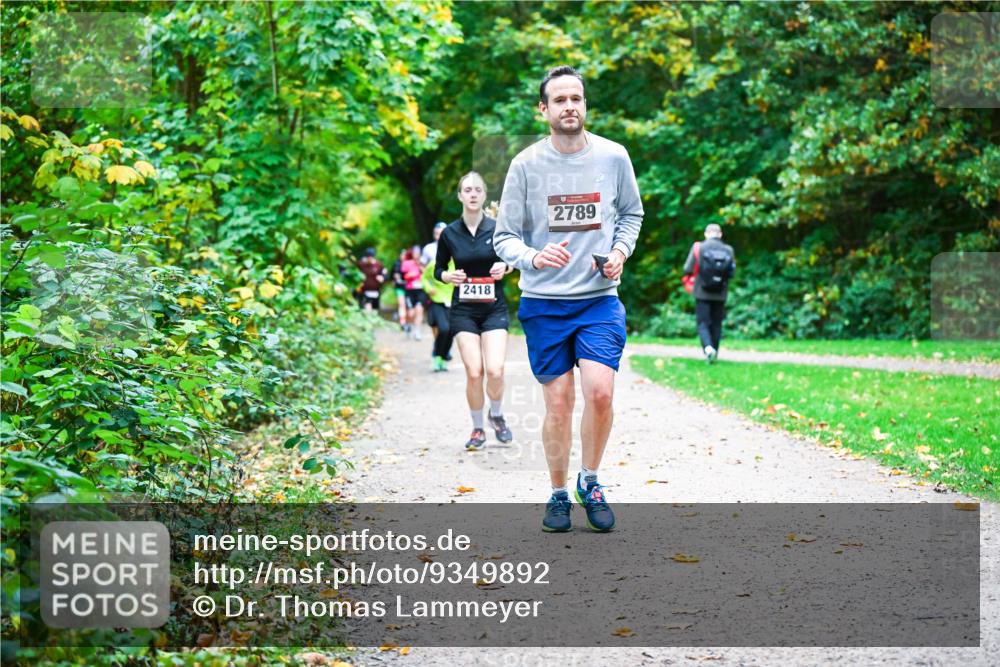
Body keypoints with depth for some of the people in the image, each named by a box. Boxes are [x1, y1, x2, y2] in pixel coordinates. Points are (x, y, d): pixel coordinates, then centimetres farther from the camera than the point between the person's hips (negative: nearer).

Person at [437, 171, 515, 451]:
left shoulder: (497, 228, -3)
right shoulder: (449, 233, 0)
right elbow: (438, 269, 12)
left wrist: (505, 267, -11)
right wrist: (448, 276, -10)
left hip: (494, 308, -1)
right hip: (463, 310, 1)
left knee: (495, 370, -14)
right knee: (474, 372, -8)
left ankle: (497, 415, 16)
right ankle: (477, 429, 13)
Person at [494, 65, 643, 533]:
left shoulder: (613, 157, 2)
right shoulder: (526, 164, -3)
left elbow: (631, 213, 19)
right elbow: (504, 237, 0)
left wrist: (620, 252, 0)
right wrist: (534, 257, -21)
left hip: (599, 299, 1)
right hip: (543, 302, 0)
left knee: (600, 392, -15)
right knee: (558, 405, 0)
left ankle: (590, 482, 8)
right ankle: (558, 493, 20)